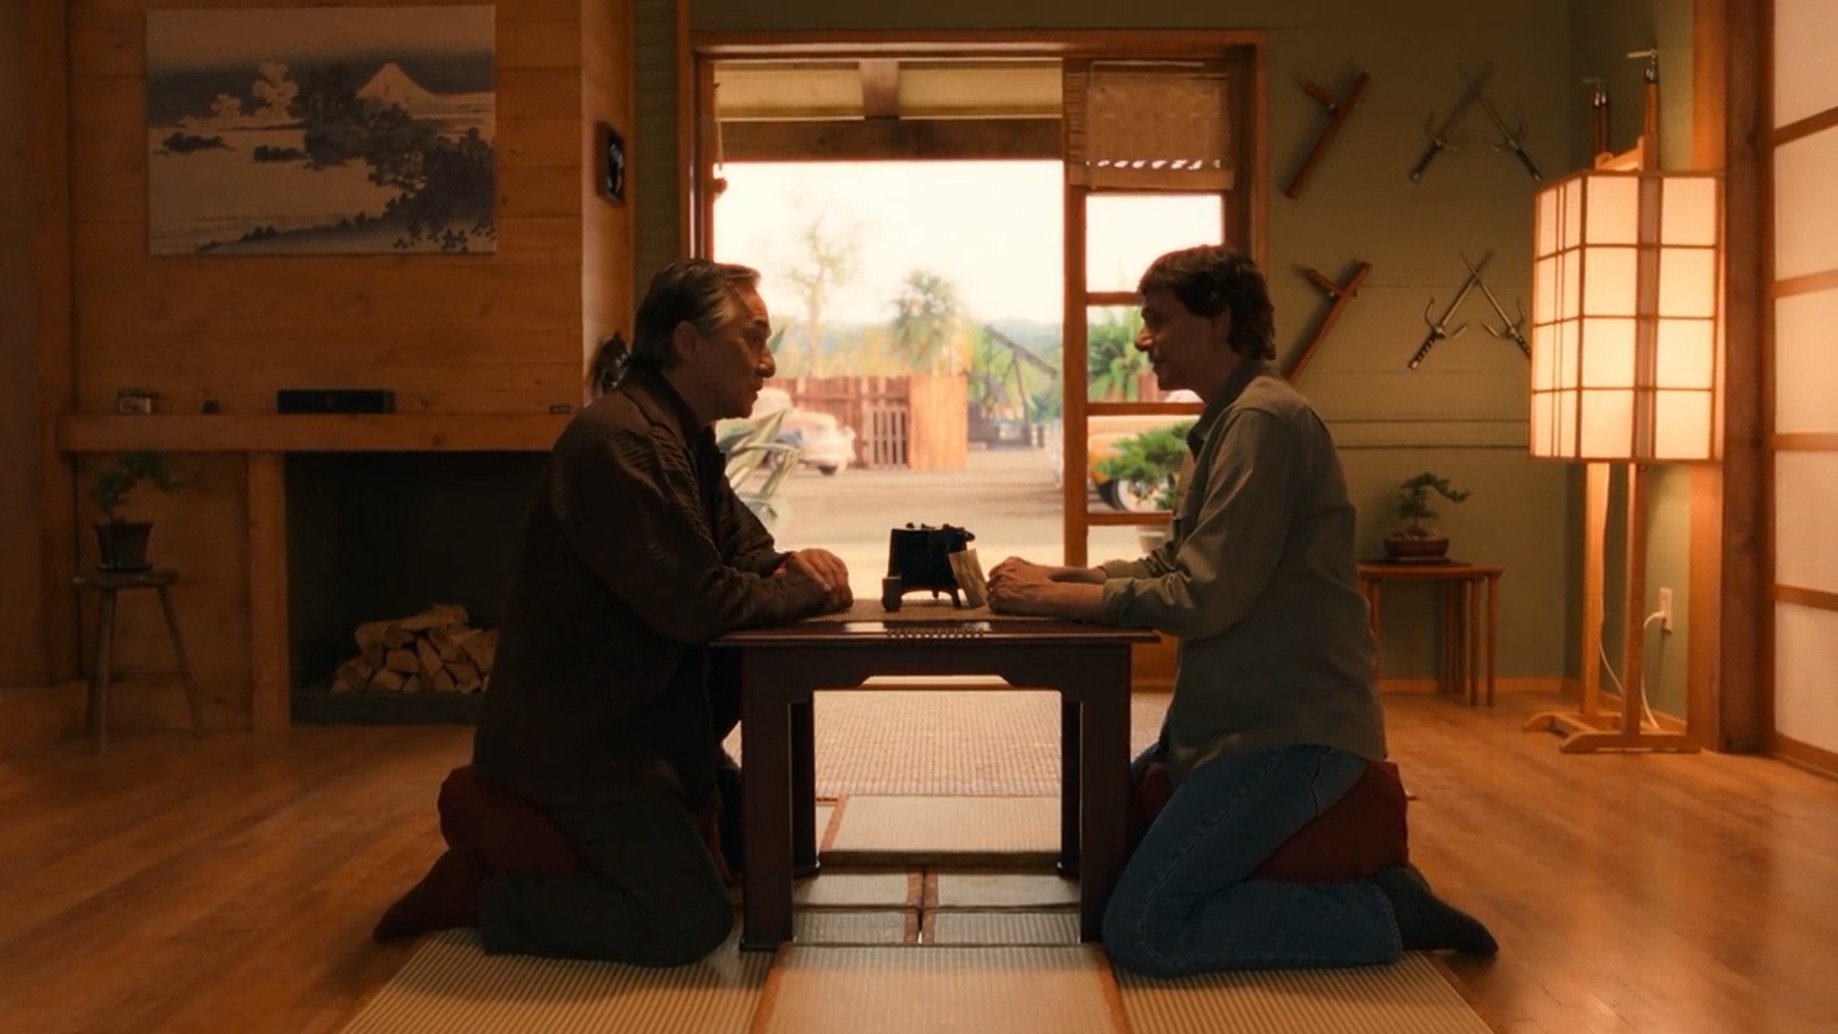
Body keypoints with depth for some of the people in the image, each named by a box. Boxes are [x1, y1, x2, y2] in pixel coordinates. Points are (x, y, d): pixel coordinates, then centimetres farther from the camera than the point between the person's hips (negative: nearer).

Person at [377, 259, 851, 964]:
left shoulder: (688, 439, 9)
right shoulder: (618, 441, -23)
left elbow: (745, 552, 16)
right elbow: (695, 603, -28)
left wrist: (794, 565, -7)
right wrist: (811, 592, -12)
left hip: (636, 712, 10)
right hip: (572, 737, -10)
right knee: (692, 923, -14)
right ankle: (484, 889, 0)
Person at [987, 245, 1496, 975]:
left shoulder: (1263, 421, -18)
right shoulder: (1226, 423, 15)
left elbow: (1204, 599, -23)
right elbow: (1168, 568, 15)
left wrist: (1057, 598, -14)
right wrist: (1055, 578, 3)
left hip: (1291, 732, -10)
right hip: (1236, 718, 11)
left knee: (1141, 931, -13)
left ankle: (1375, 913, -1)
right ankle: (1356, 886, 19)